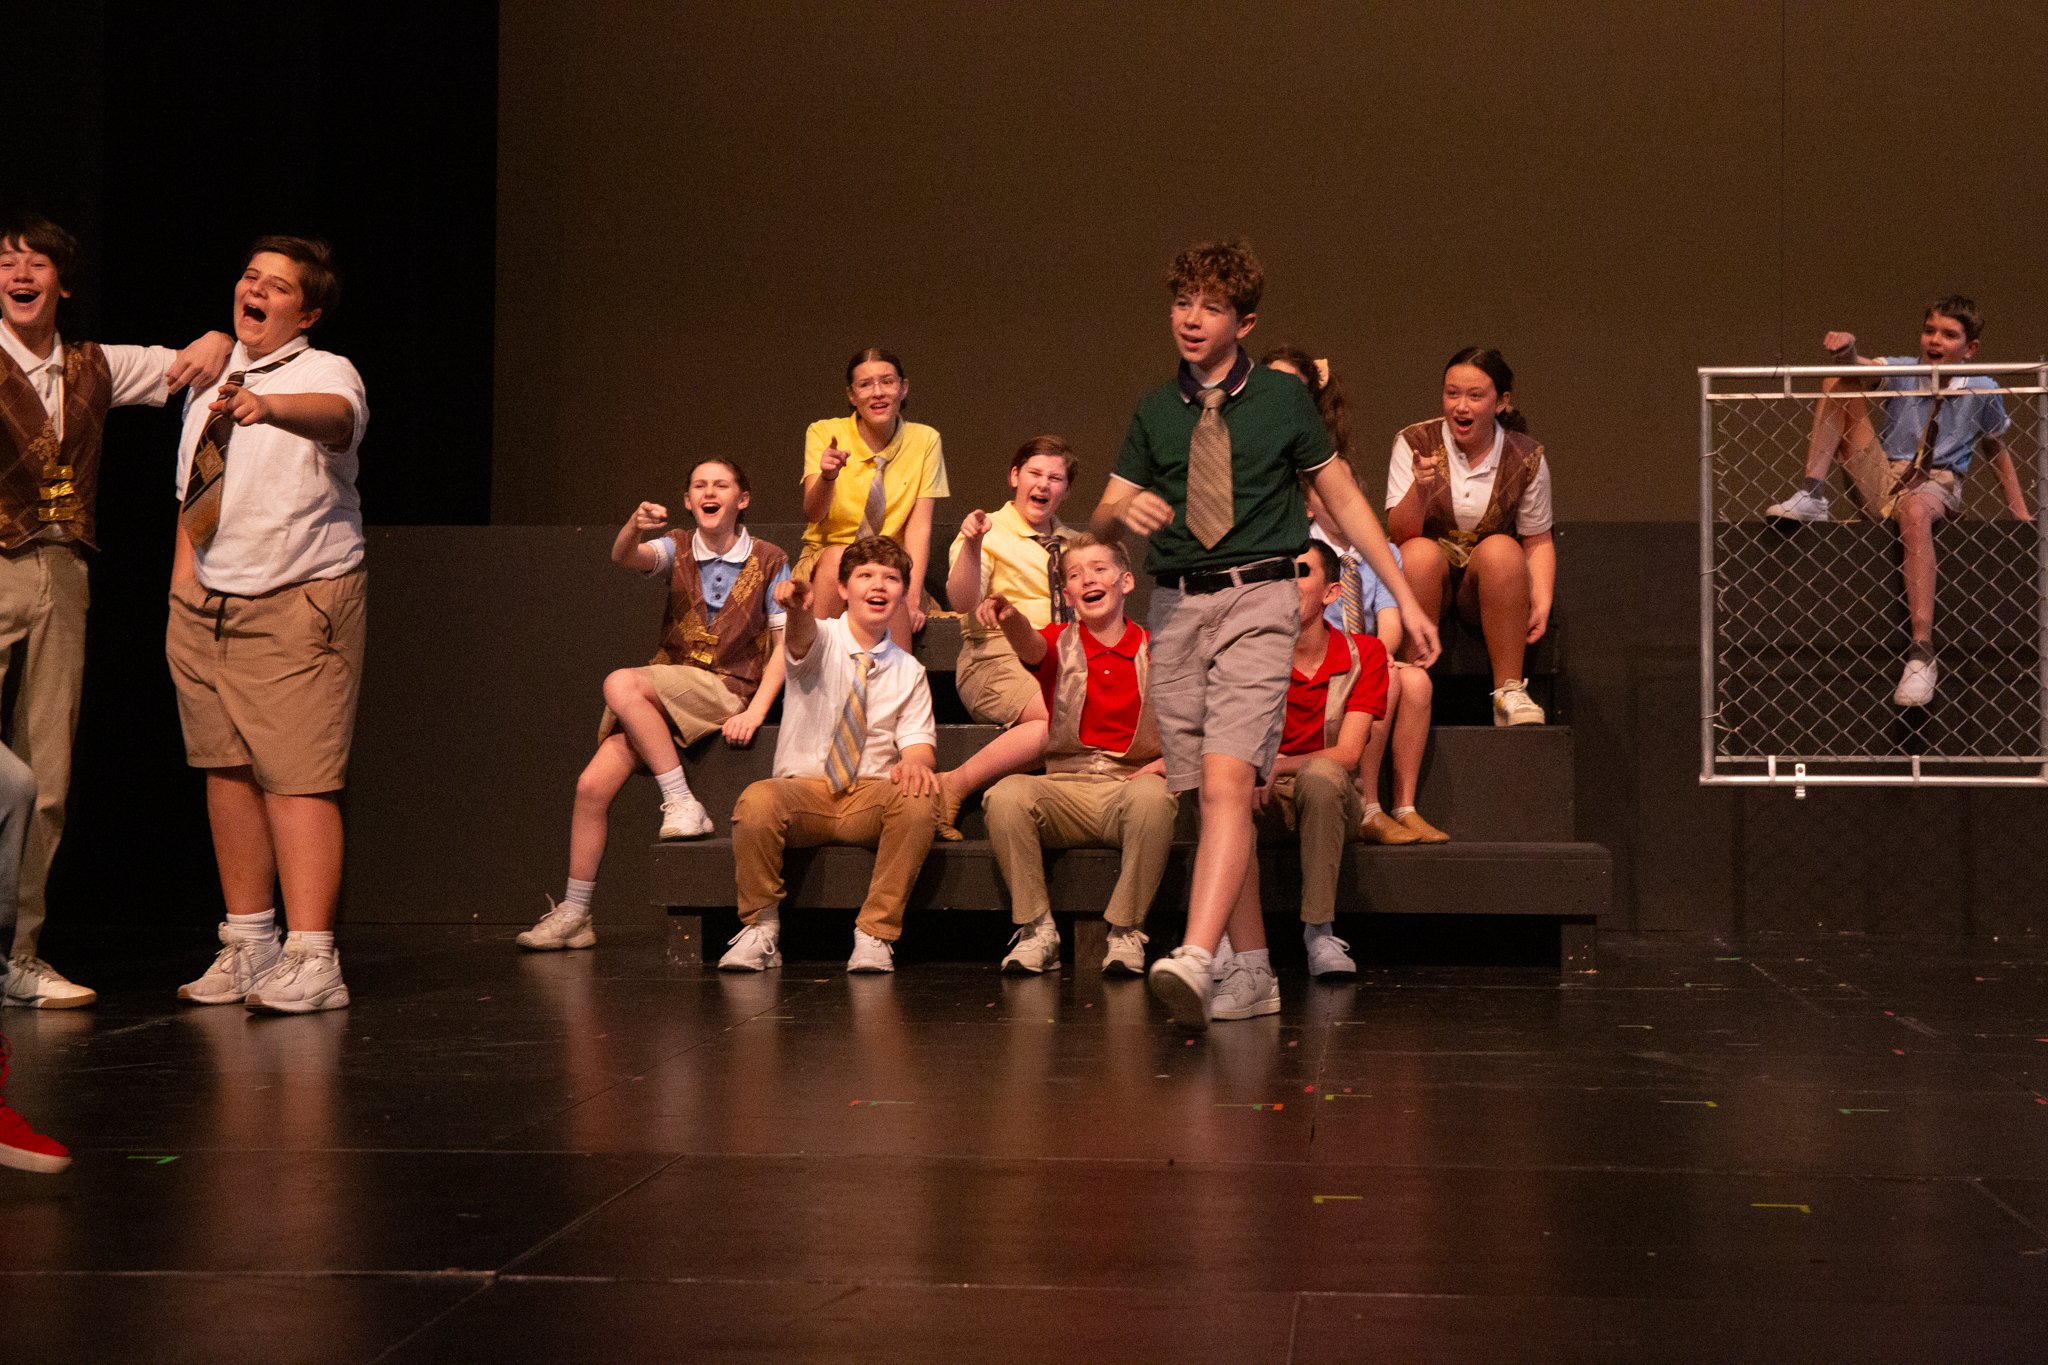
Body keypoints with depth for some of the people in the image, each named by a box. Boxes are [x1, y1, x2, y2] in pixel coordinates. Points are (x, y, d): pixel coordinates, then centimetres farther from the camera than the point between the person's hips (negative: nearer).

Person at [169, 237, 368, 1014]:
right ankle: (247, 946, 17)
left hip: (299, 601, -7)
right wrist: (184, 566, 10)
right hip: (205, 603, 7)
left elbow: (338, 417, -32)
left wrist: (271, 407, -53)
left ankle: (311, 961, -13)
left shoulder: (325, 373, -6)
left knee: (297, 774, -12)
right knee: (225, 770, 8)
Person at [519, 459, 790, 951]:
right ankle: (574, 914, 0)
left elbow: (786, 643, -2)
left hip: (725, 694, -4)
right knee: (592, 785, -10)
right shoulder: (677, 549, 7)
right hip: (663, 696, 4)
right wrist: (635, 526, -38)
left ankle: (682, 804, -22)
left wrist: (755, 711, -14)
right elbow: (624, 557, -14)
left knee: (620, 684, -29)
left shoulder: (768, 562, 0)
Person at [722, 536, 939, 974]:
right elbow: (802, 639, -22)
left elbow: (918, 735, 3)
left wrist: (915, 761, -23)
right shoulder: (819, 638, 3)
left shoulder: (909, 670, 12)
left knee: (919, 802, -33)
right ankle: (759, 929, -14)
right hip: (802, 788, -2)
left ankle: (875, 935, -21)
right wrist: (798, 608, -48)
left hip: (872, 796, 2)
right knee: (755, 801, -35)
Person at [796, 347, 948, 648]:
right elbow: (812, 513, -15)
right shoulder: (824, 433, -3)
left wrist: (912, 598, -20)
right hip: (823, 563, 0)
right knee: (837, 556, -33)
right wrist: (827, 477, -37)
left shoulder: (924, 440, -1)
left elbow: (919, 527, -8)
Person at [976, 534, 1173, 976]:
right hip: (1066, 789, 1)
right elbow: (1031, 645, -18)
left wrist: (1168, 762, -13)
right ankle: (1037, 930, -15)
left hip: (1130, 786, -1)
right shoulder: (1059, 643, 7)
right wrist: (1010, 617, -41)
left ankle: (1126, 932, -19)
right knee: (1007, 794, -29)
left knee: (1152, 796, -36)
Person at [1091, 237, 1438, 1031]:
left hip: (1256, 600, -4)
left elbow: (1344, 499, 11)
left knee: (1226, 785, -20)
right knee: (1206, 800, 5)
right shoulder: (1155, 414, 13)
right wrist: (1124, 513, -11)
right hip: (1175, 608, 4)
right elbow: (1102, 522, 15)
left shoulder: (1283, 400, 5)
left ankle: (1195, 962, -32)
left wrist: (1406, 599, 10)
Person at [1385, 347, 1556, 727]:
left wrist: (1542, 602, -12)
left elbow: (1538, 541, 4)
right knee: (1421, 553, -33)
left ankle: (1509, 691, -26)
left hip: (1487, 583, 1)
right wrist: (1419, 488, -30)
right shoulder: (1414, 443, -5)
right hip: (1429, 579, 0)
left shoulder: (1525, 458, -2)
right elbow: (1398, 533, -10)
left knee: (1501, 549, -32)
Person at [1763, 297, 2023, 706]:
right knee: (1839, 380, -9)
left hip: (1937, 486, -3)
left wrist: (2020, 512, 9)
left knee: (1914, 510, -44)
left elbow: (1997, 449, 14)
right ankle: (1813, 495, -19)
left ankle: (1921, 653, -50)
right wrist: (1847, 351, -43)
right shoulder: (1903, 370, 2)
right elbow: (1863, 368, -18)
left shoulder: (1982, 390, 1)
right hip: (1883, 476, 3)